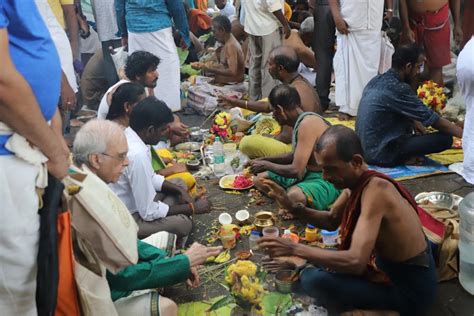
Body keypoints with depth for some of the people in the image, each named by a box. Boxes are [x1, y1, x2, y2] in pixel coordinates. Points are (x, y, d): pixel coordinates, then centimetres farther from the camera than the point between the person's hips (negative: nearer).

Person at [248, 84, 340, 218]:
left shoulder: (307, 124, -24)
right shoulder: (300, 121, 5)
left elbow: (296, 171, -26)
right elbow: (296, 156, 22)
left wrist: (266, 165, -10)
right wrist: (264, 160, 17)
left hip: (327, 181, -10)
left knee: (294, 196, -41)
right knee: (260, 179, 11)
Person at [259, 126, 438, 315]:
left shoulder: (375, 189, -31)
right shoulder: (356, 181, -4)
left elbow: (355, 262, -38)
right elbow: (331, 221, 13)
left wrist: (295, 249, -34)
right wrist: (293, 207, -5)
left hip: (410, 290, -9)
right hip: (389, 263, 9)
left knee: (313, 280, -21)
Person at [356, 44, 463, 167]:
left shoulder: (377, 80, 6)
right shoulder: (398, 89, -20)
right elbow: (434, 120, -15)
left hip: (365, 148, 9)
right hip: (382, 154, -9)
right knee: (445, 138, -11)